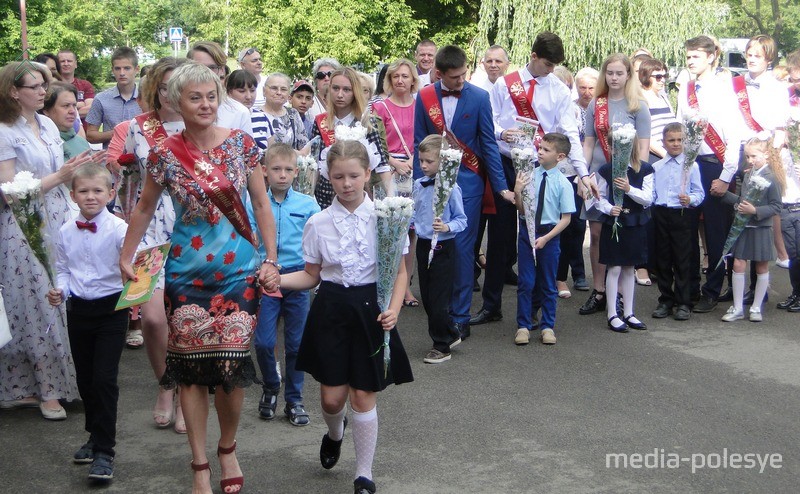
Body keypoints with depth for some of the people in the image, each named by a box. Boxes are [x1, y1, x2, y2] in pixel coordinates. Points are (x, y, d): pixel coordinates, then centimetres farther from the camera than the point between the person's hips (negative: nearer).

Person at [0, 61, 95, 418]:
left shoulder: (48, 125, 10)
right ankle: (46, 390, 10)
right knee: (40, 307, -1)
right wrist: (59, 177, -18)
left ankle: (63, 380, 17)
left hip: (60, 223, 6)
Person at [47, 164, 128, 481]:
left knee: (104, 379, -7)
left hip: (111, 309, -5)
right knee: (84, 378, 15)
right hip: (78, 309, 5)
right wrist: (60, 291, -6)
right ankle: (95, 436, 34)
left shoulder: (118, 229, -12)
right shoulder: (66, 232, 3)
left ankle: (104, 452, 1)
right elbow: (62, 269, 12)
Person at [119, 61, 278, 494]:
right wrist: (125, 257, 12)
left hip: (238, 270, 0)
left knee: (231, 367, -2)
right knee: (191, 368, 3)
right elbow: (144, 209, 12)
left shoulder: (241, 143, -1)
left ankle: (228, 450, 24)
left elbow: (261, 203, 5)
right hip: (187, 274, 0)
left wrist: (271, 259, 0)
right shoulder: (165, 154, -2)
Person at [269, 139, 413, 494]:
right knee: (332, 396, 5)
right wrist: (279, 280, -10)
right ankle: (335, 432, 44)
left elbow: (399, 272, 0)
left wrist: (393, 309, -14)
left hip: (370, 309, -1)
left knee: (364, 396, 3)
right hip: (331, 309, 2)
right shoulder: (318, 223, 0)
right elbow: (311, 276, 7)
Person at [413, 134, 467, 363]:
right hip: (423, 245, 7)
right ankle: (450, 335, 31)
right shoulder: (418, 185, 4)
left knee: (438, 299, -2)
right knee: (426, 297, 14)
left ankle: (442, 347, 12)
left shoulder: (451, 188, -14)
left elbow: (462, 220, -10)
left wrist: (447, 227, -28)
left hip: (442, 247, -7)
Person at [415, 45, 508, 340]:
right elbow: (420, 144, 5)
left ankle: (460, 316, 3)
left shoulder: (479, 97, -4)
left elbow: (488, 144, -2)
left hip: (468, 182, -2)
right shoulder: (425, 98, 2)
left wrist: (501, 187, -6)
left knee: (462, 247, -4)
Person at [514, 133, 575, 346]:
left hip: (549, 235, -1)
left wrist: (546, 238, -16)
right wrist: (517, 192, -17)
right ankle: (523, 326, 18)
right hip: (527, 231, 1)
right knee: (526, 282, 6)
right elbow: (522, 210, 1)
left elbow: (566, 218, -8)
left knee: (548, 284, 11)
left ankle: (548, 326, 25)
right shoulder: (529, 175, -4)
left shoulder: (563, 183, -10)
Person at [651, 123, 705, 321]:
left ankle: (683, 303, 8)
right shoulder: (656, 167, 10)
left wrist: (690, 199, -21)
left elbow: (699, 193, -2)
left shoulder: (691, 166, 0)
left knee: (682, 260, 0)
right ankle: (665, 300, 20)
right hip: (660, 215, 4)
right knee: (662, 259, 9)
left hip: (682, 215, -3)